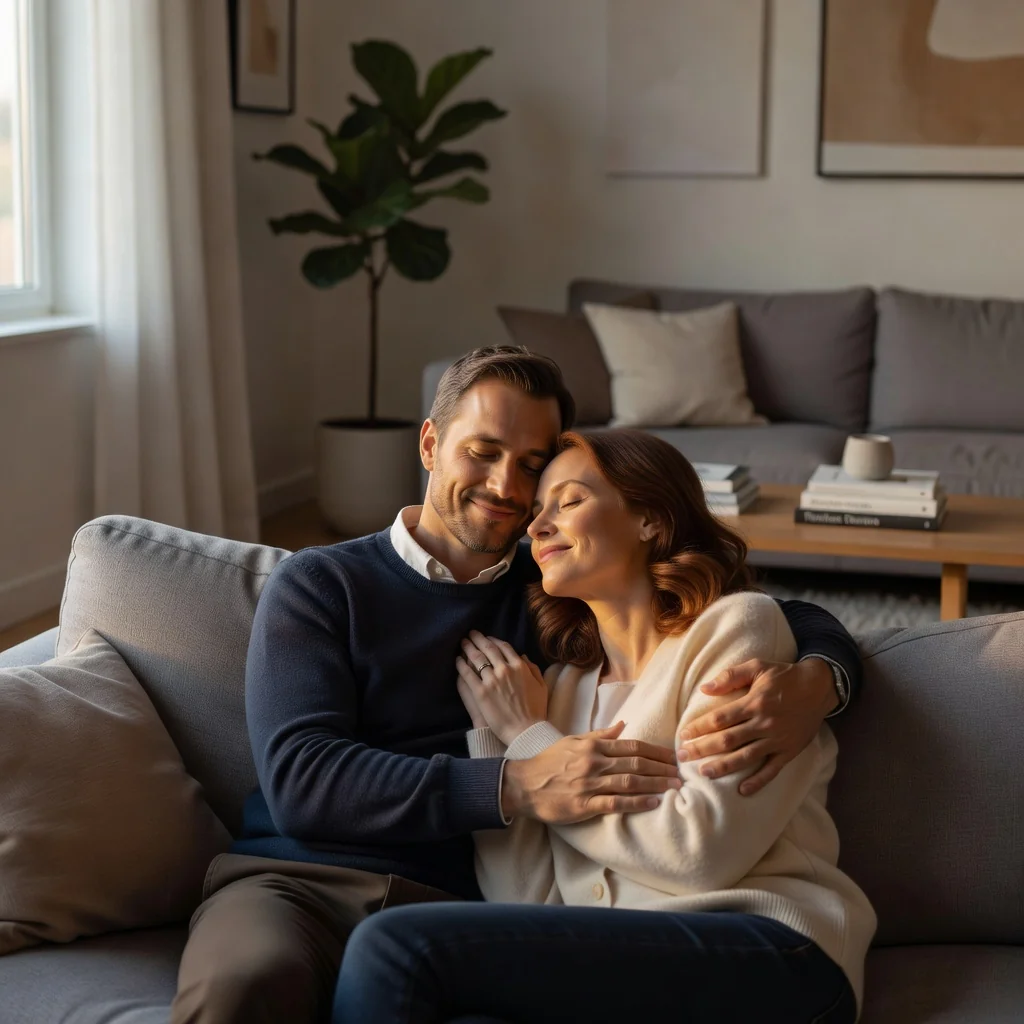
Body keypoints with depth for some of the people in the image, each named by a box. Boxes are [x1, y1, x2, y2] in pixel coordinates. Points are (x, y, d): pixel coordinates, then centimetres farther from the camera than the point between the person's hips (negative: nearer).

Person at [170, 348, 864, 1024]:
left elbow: (796, 621, 17)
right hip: (293, 879, -1)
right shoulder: (319, 584, 9)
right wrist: (520, 788, -18)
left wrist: (813, 682, -9)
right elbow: (299, 778, -7)